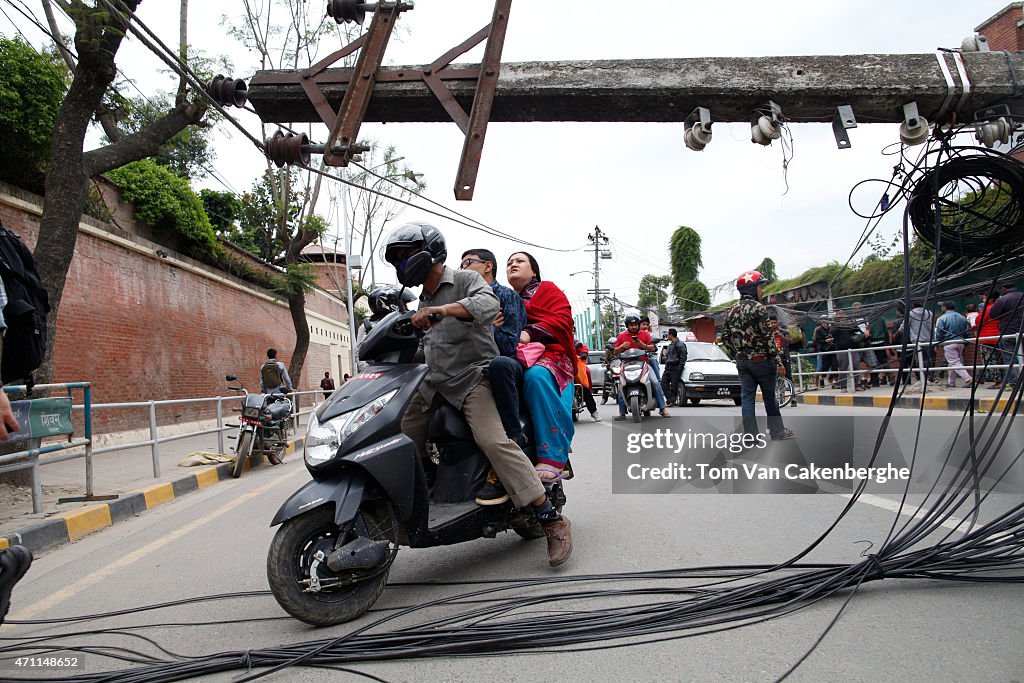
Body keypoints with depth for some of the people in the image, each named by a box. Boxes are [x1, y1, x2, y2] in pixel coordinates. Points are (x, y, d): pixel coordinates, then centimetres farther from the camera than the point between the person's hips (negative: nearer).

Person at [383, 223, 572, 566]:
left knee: (493, 440, -27)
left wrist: (443, 310, -40)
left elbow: (488, 303, -26)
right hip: (434, 384, 8)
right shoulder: (424, 301, 23)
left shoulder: (465, 280, -2)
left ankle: (552, 519, -23)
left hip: (473, 377, -8)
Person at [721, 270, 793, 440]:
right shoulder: (758, 308, -14)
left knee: (747, 397, 5)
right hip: (761, 360, -5)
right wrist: (778, 361, -13)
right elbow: (767, 337, -16)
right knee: (769, 397, 9)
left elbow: (725, 338, 10)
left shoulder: (732, 311, 8)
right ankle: (777, 431, 22)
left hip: (742, 362, 6)